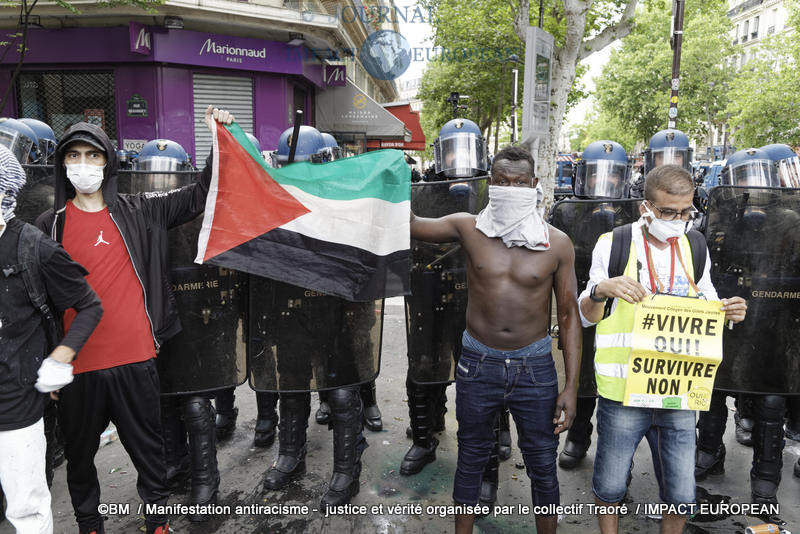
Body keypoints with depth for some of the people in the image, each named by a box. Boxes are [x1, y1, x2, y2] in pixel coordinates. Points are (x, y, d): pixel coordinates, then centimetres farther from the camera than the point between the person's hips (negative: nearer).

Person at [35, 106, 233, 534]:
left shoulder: (137, 212, 3)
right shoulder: (50, 225, 2)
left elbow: (197, 197, 4)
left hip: (135, 358, 0)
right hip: (77, 365, 0)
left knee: (148, 446, 14)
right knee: (79, 452, 17)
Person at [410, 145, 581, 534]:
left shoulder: (557, 244, -5)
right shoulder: (469, 228, -4)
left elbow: (568, 315, -2)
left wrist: (571, 386, -5)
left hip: (534, 367, 0)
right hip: (478, 363, 1)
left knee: (542, 465, 14)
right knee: (471, 457, 18)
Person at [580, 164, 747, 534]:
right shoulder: (613, 245, -6)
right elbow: (586, 317, -1)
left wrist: (729, 312, -6)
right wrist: (600, 290, -22)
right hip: (623, 393, -3)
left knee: (681, 496, 13)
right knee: (610, 487, 12)